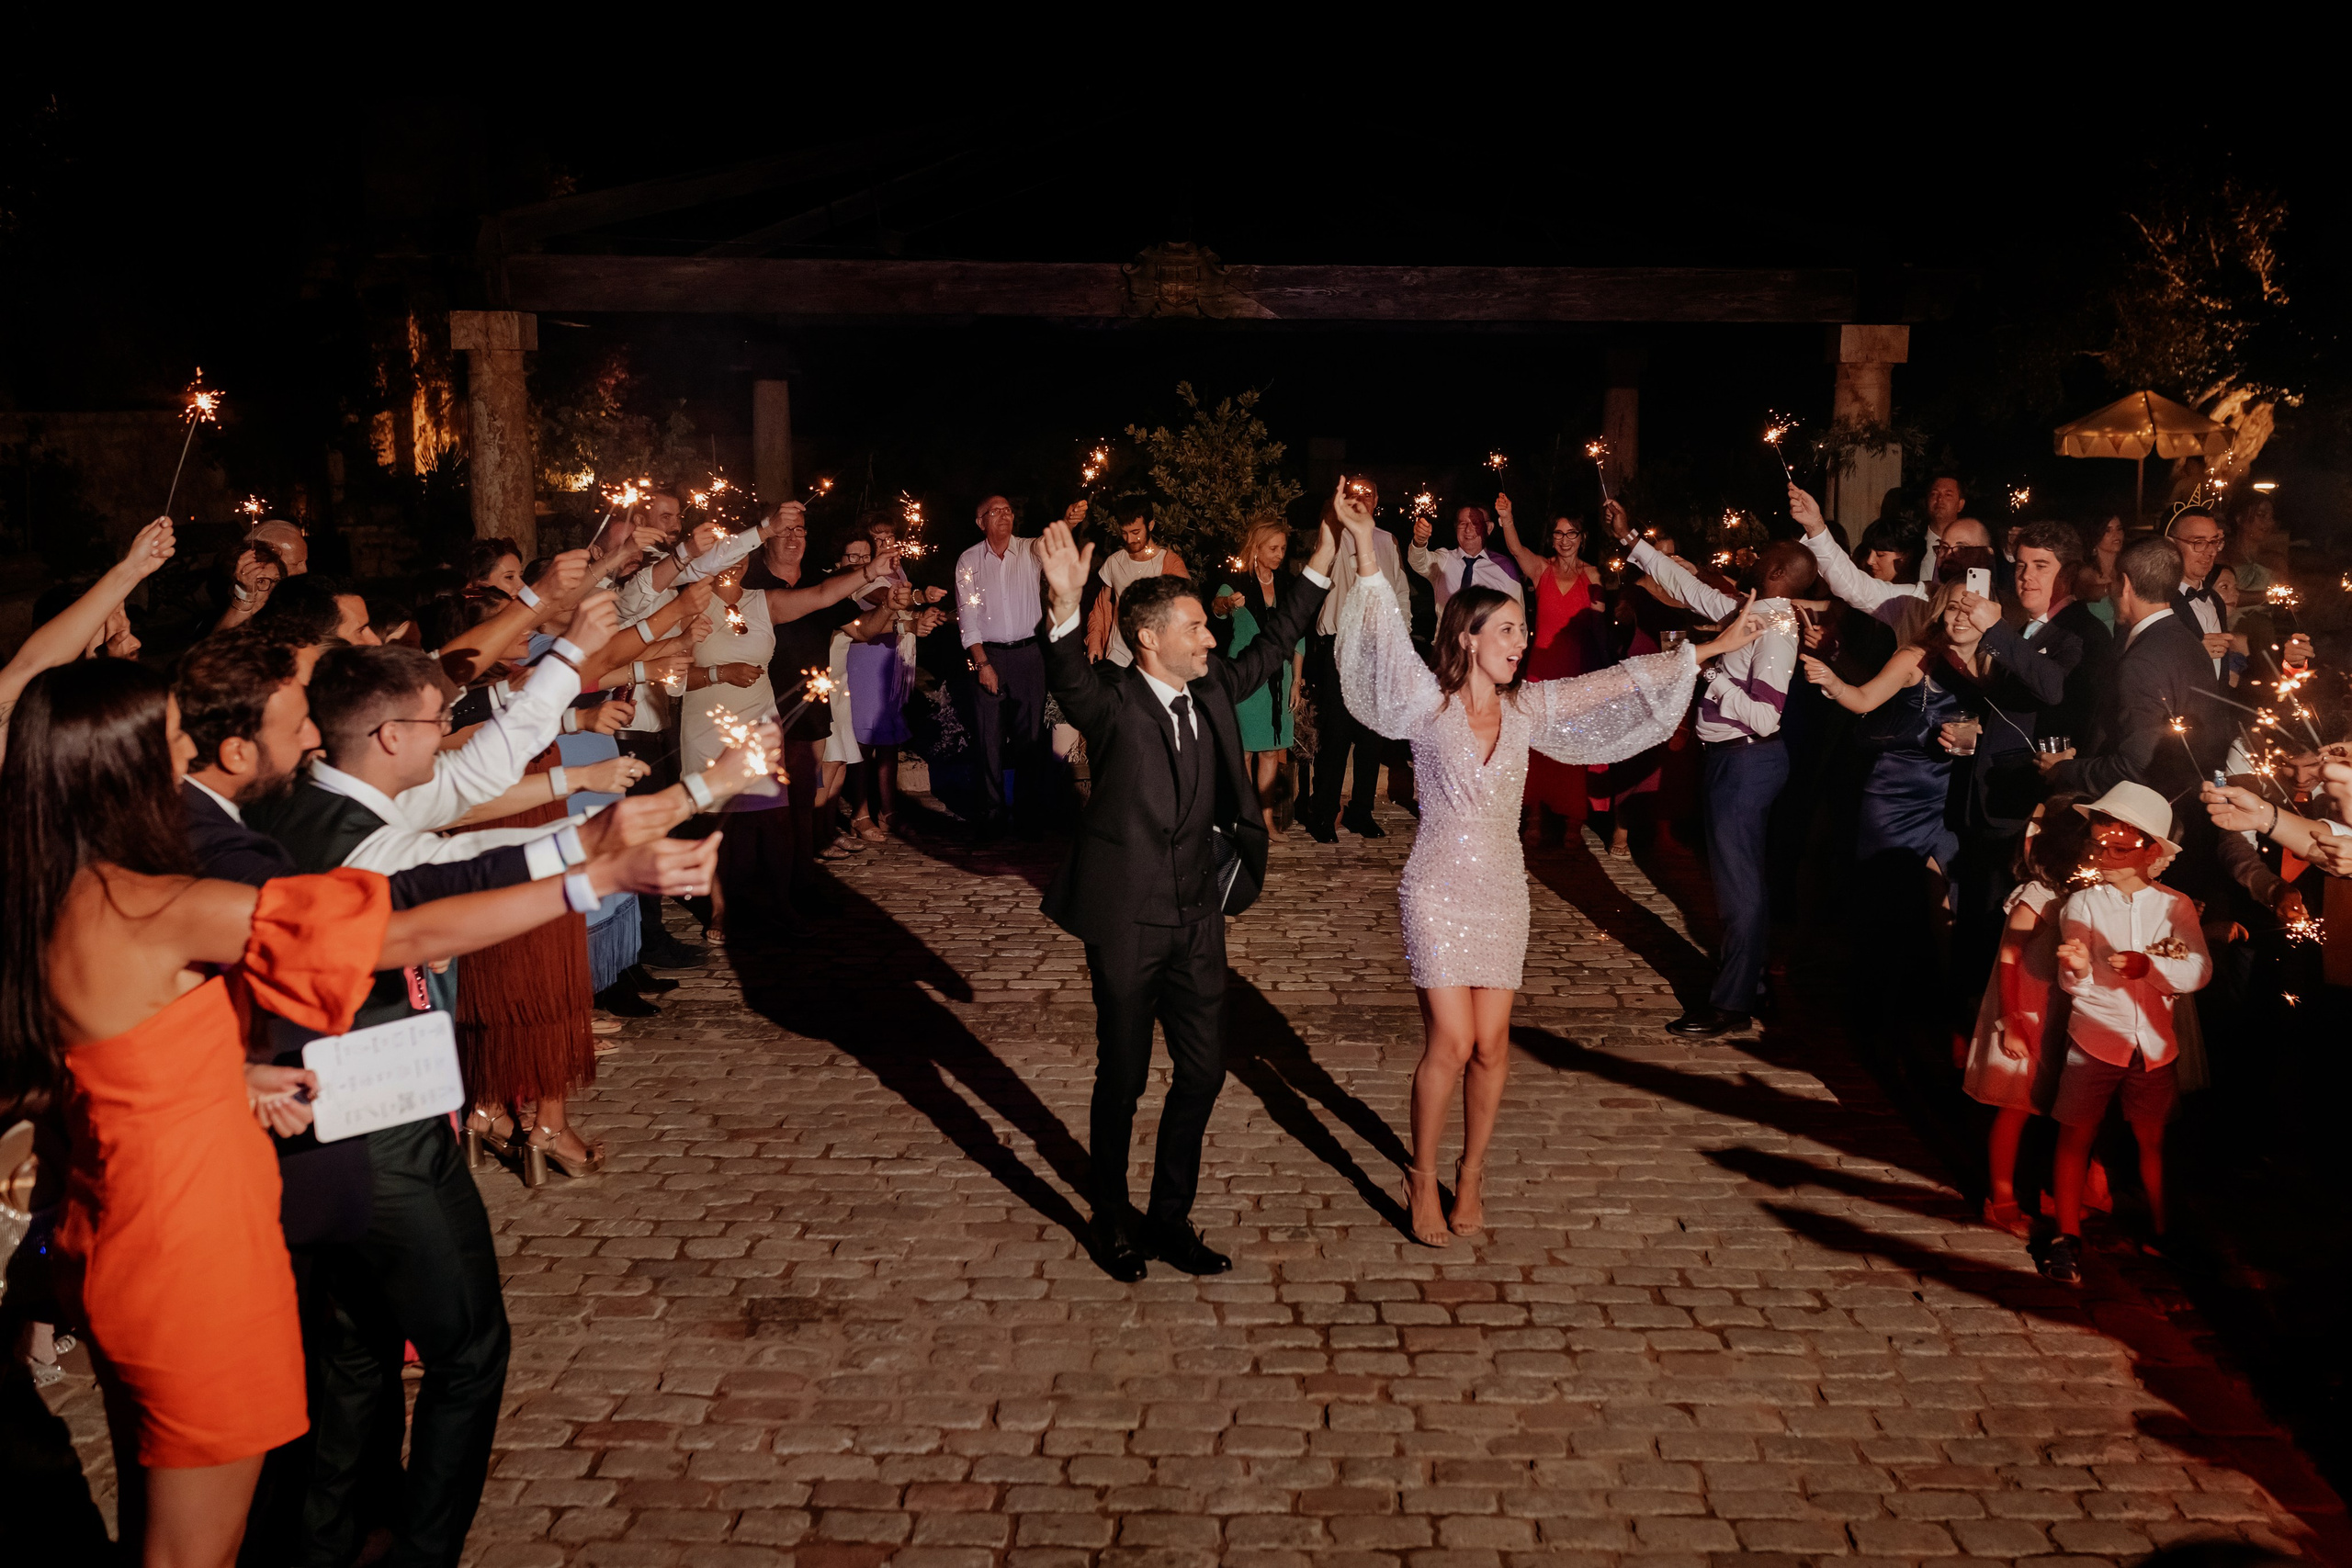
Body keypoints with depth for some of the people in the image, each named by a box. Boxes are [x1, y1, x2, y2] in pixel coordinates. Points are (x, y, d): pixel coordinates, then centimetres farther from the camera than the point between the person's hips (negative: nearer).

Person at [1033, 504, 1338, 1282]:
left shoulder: (1211, 693, 6)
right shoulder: (1112, 701, -13)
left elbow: (1268, 648, 19)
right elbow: (1069, 680, -34)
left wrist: (1319, 568, 17)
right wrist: (1067, 605, -53)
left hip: (1197, 918, 6)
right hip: (1126, 920, -6)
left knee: (1203, 1071, 11)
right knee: (1122, 1078, 7)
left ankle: (1169, 1218, 28)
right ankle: (1113, 1219, 28)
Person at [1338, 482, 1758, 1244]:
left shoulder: (1527, 707, 3)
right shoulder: (1429, 703, -8)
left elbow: (1617, 684, 4)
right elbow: (1386, 639, -20)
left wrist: (1716, 645, 3)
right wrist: (1365, 547, -30)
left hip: (1503, 890, 4)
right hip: (1440, 889, -4)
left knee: (1492, 1044, 5)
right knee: (1451, 1042, -7)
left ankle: (1471, 1176, 23)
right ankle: (1423, 1176, 13)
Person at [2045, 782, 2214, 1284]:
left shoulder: (2175, 906, -1)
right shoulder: (2083, 902, -4)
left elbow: (2200, 969, -13)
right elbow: (2071, 981, -13)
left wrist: (2150, 965, -29)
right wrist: (2078, 967, -36)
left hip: (2154, 1042, 1)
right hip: (2094, 1038, -1)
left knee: (2153, 1138, 12)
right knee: (2076, 1134, 0)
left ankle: (2162, 1230, 29)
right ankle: (2067, 1236, 10)